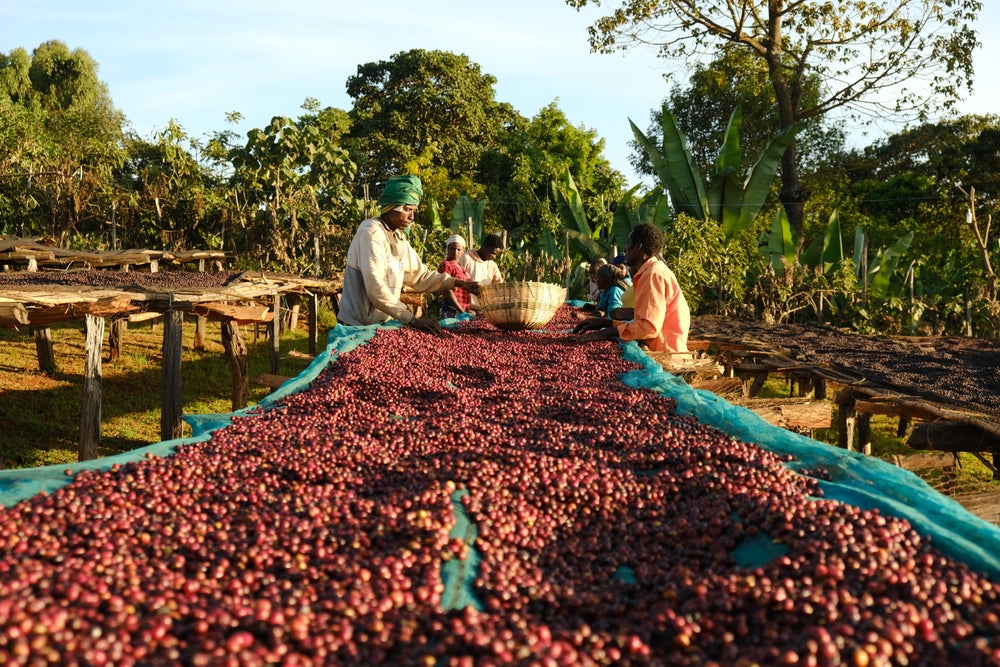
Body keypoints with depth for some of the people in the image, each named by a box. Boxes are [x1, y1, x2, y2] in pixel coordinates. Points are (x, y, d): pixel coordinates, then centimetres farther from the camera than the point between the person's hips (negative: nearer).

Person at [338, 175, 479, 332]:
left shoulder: (399, 237, 9)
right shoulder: (372, 232, -17)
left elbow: (419, 274, 10)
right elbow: (375, 288, -26)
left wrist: (457, 283, -1)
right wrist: (411, 319, -26)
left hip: (383, 321, 8)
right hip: (360, 325, -8)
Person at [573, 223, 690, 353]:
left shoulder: (654, 274, -13)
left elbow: (649, 327, -21)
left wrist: (608, 332, -15)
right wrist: (606, 323, 7)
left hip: (666, 354, -9)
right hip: (660, 351, 9)